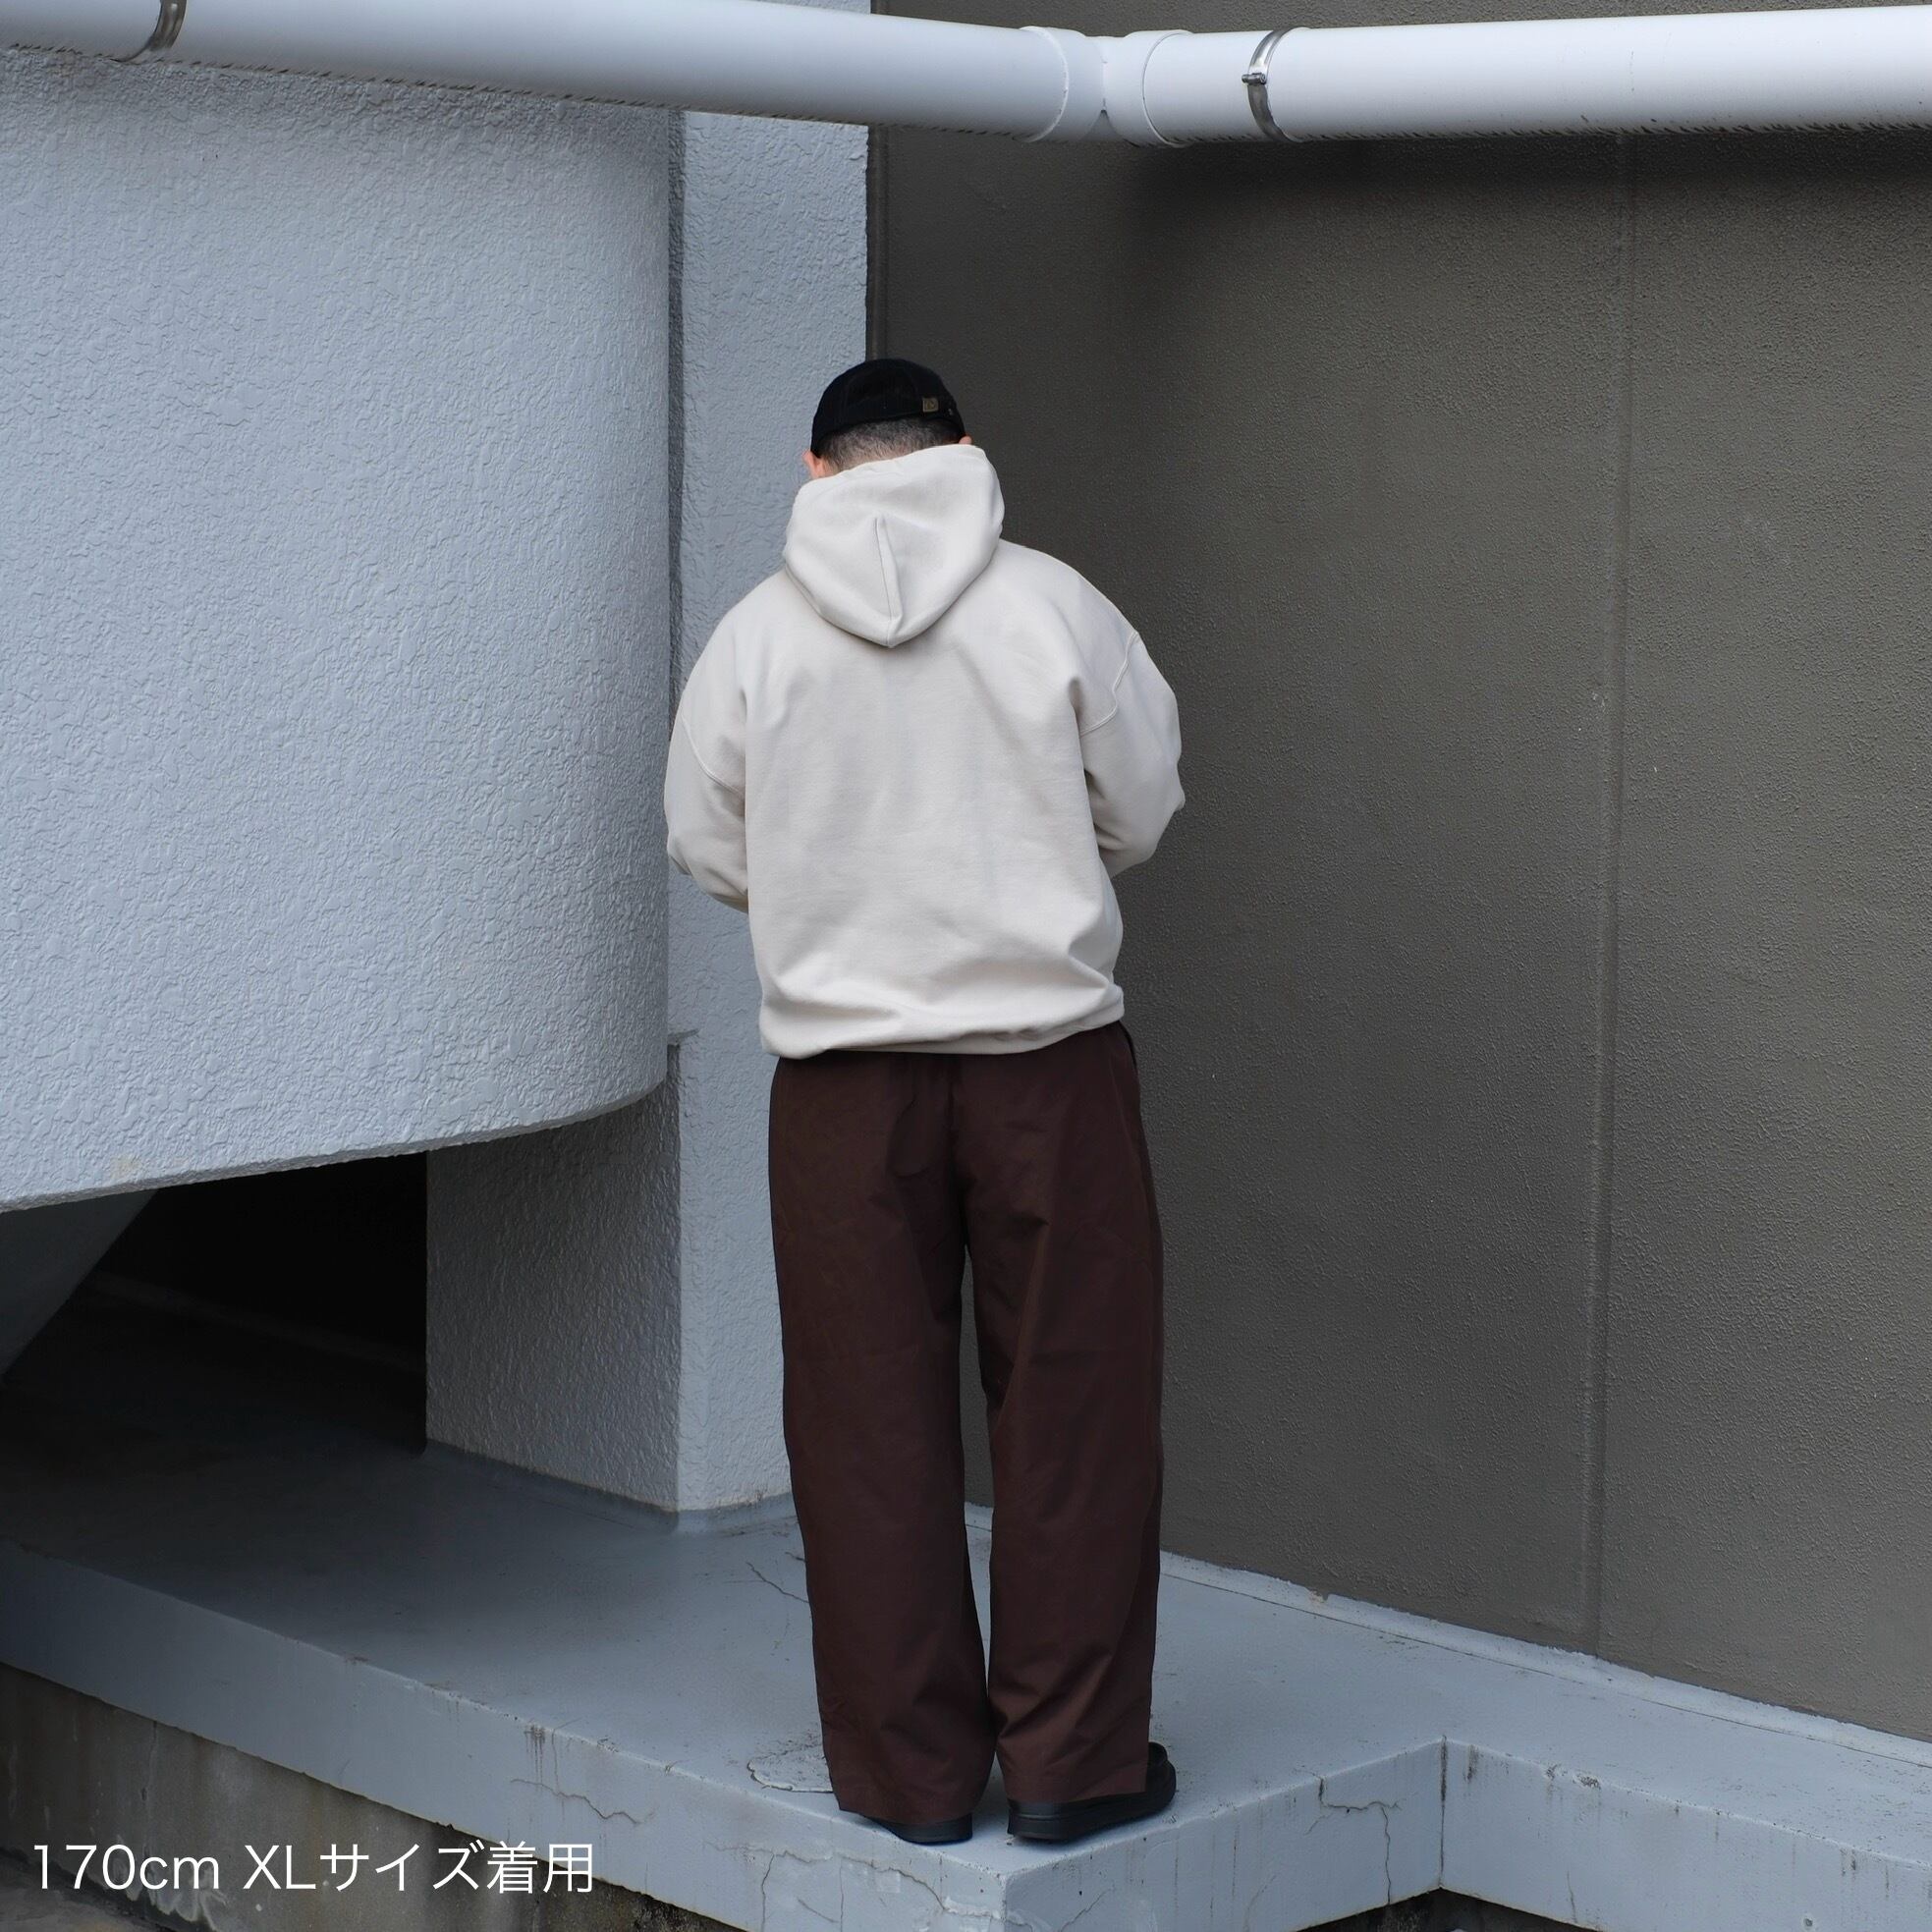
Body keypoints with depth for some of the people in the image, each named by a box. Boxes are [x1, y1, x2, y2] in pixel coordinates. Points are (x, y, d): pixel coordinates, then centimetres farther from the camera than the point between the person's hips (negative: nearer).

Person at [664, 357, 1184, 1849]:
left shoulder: (759, 633, -2)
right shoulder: (1054, 605, -5)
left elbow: (710, 849, 6)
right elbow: (1143, 809, 4)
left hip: (845, 1065, 1)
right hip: (1049, 1052, -1)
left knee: (872, 1423, 9)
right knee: (1074, 1406, 8)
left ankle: (911, 1767, 15)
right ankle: (1072, 1758, 13)